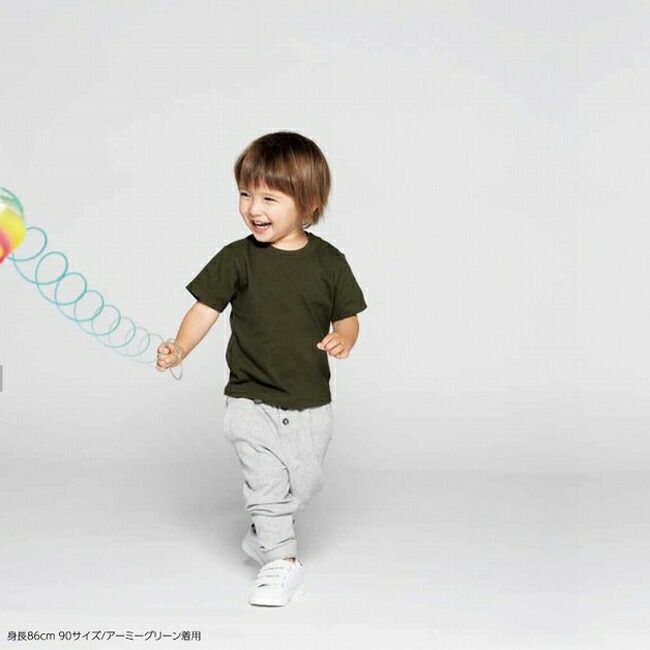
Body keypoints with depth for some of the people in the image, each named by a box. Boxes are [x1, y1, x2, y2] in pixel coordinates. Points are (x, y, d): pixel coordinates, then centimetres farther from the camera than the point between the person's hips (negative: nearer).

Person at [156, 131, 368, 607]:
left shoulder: (329, 262, -3)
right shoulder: (237, 259, -6)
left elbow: (348, 316, 4)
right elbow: (206, 308, -4)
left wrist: (343, 339, -18)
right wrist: (180, 347, -19)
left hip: (311, 402, 2)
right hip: (251, 401, -2)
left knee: (305, 483, 11)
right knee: (266, 482, -6)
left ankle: (264, 536, 37)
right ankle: (282, 561, 10)